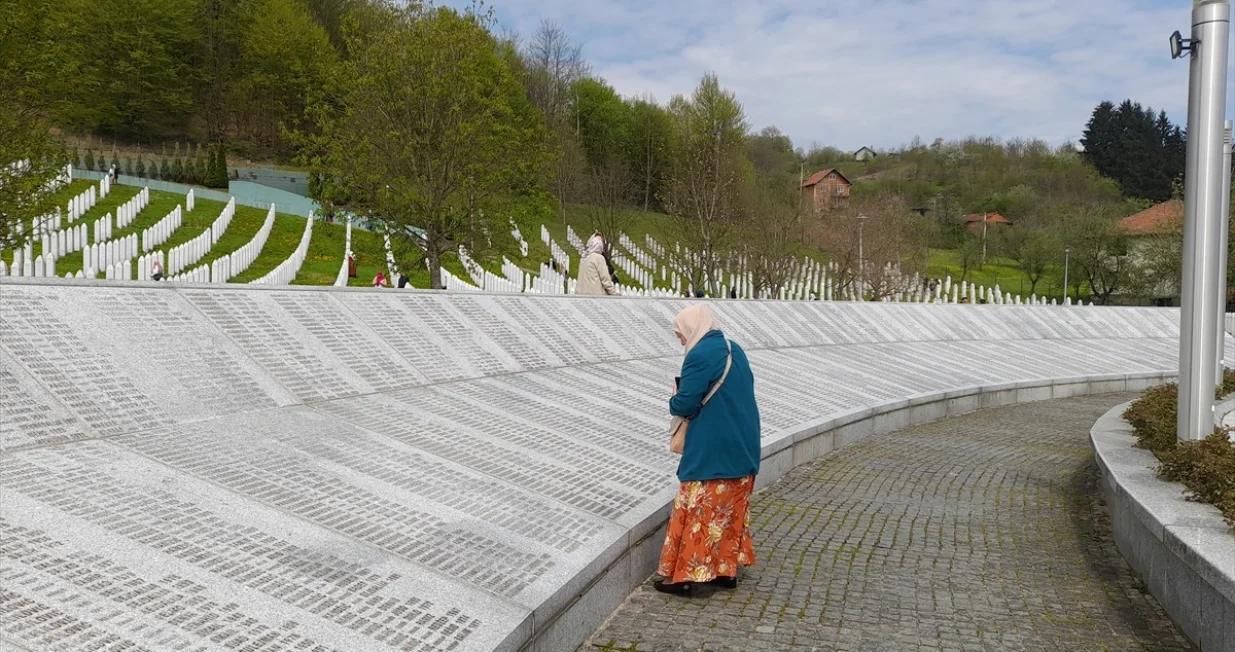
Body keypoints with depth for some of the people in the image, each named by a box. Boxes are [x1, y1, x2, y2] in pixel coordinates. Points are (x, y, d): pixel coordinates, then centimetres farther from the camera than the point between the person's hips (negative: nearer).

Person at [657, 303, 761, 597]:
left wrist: (674, 400, 5)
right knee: (730, 511, 15)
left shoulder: (700, 356, -17)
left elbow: (684, 405, -18)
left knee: (697, 513, 1)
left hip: (711, 452, -8)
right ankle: (726, 570, 22)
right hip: (741, 446, 8)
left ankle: (685, 576, 7)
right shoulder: (734, 349, 10)